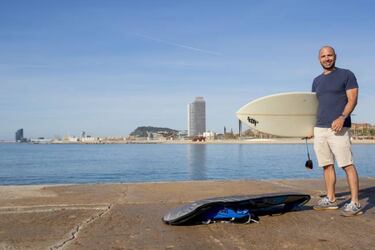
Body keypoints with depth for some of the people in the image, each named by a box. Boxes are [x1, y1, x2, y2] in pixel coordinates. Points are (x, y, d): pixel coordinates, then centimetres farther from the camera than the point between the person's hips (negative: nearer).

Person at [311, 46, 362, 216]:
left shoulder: (347, 75, 3)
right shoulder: (317, 81, 19)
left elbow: (353, 100, -5)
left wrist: (342, 118, -21)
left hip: (338, 128, -6)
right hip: (319, 128, 6)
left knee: (347, 165, -7)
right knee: (327, 165, 9)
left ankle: (355, 203, -4)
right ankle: (330, 200, 18)